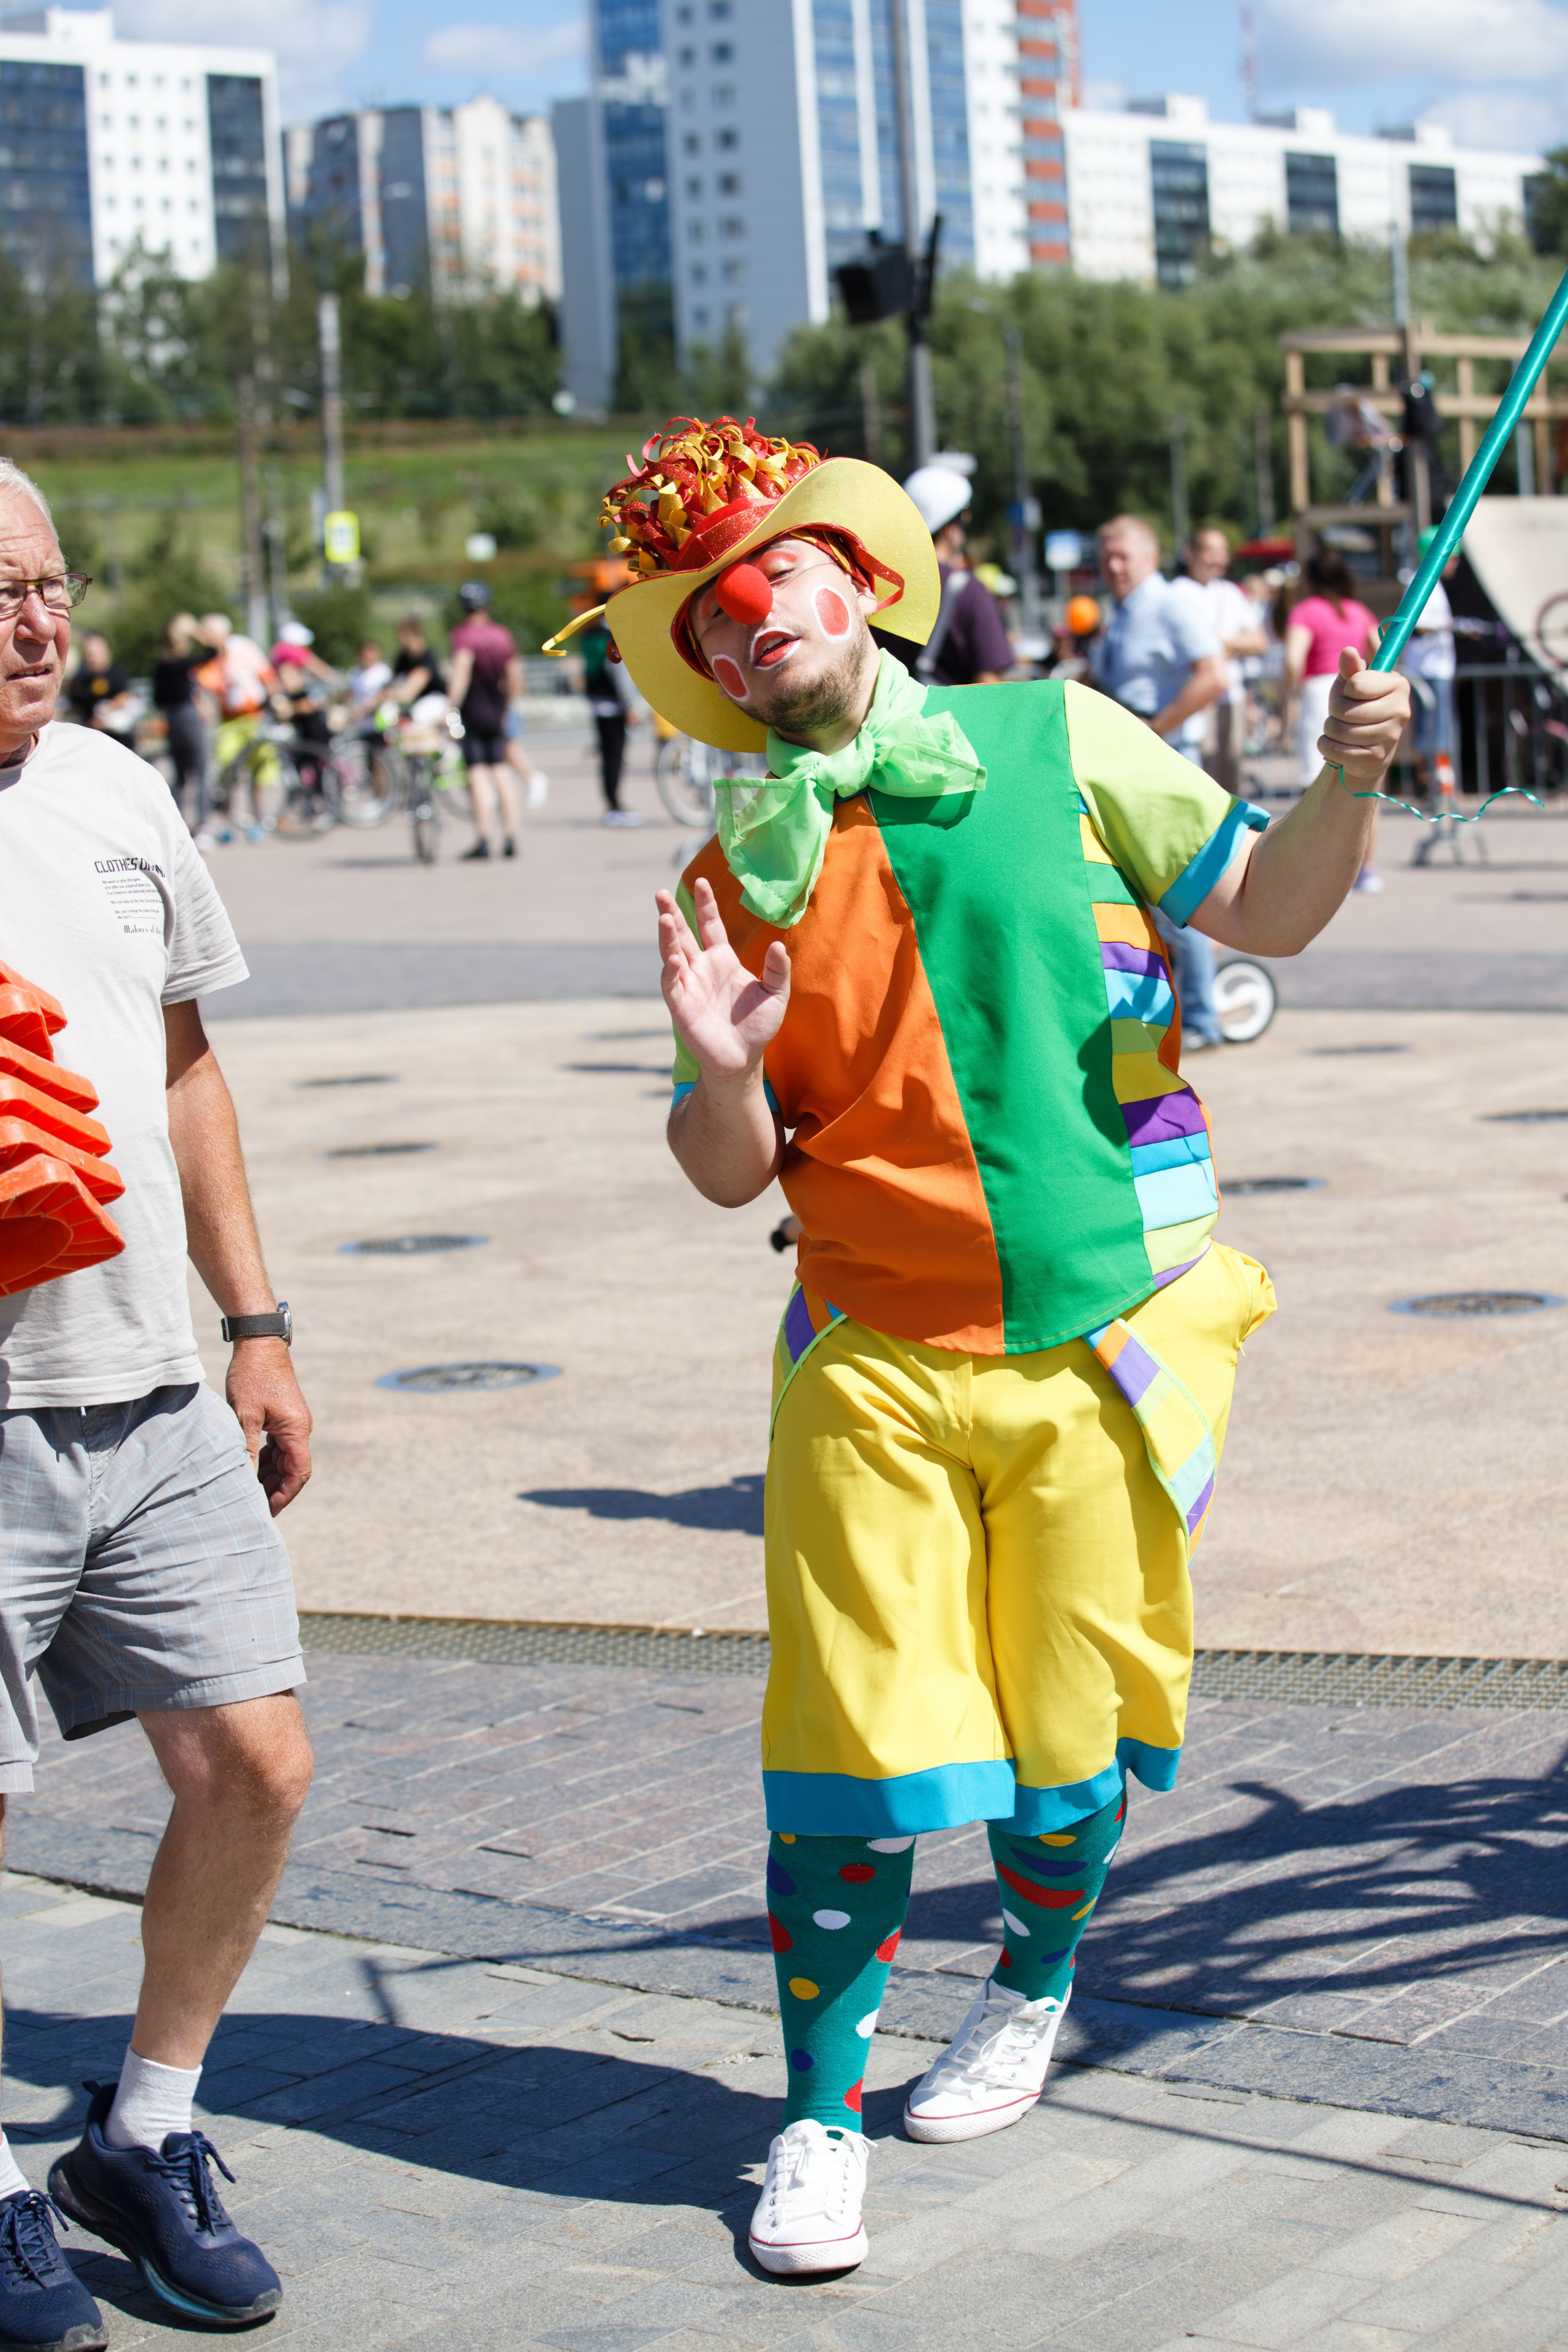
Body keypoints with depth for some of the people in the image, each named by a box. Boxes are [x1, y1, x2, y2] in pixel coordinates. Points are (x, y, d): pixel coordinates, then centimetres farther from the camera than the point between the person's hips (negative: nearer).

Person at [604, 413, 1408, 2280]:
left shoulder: (1054, 738, 2)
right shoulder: (747, 868, 5)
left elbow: (1265, 911, 3)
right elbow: (734, 1175, 7)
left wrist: (1349, 781, -14)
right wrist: (720, 1070, -14)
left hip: (1108, 1346, 0)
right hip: (875, 1366, 1)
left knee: (1072, 1735, 9)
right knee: (856, 1748, -4)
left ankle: (1034, 1988, 39)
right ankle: (816, 2119, 14)